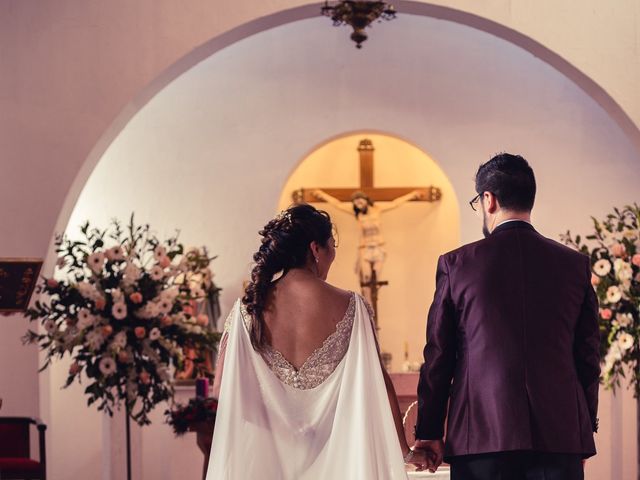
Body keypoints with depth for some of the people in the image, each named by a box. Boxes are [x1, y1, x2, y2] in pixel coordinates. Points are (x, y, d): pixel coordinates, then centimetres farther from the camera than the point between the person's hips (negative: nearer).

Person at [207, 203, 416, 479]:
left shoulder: (248, 308, -3)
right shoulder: (347, 307, -9)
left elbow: (222, 389, -2)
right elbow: (378, 383, -7)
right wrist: (402, 448, 3)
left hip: (268, 455, 2)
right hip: (333, 455, -2)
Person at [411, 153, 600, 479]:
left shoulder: (456, 264, 1)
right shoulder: (575, 265, 7)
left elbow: (438, 355, 3)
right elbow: (588, 354, 9)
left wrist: (429, 432, 8)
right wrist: (586, 426, 18)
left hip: (482, 433, -2)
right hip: (561, 431, 2)